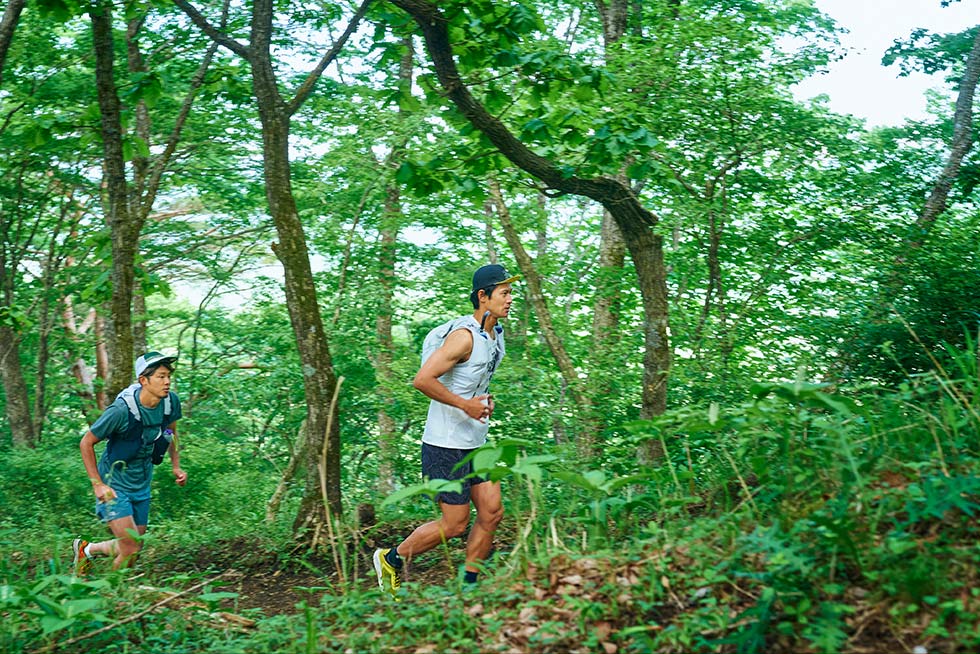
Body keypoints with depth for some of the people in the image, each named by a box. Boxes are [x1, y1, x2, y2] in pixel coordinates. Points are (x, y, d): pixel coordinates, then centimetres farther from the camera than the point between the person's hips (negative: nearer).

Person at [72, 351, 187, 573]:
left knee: (133, 550, 13)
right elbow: (86, 443, -14)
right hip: (114, 485, -6)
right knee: (130, 550, -12)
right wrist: (97, 484, -15)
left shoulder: (171, 401, -11)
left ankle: (86, 549, 40)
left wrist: (176, 466, 4)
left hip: (142, 486, 6)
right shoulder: (122, 410, -27)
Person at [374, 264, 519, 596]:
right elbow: (422, 379, -27)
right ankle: (391, 558, 18)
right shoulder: (464, 335, -20)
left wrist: (485, 400, 8)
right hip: (446, 445, -9)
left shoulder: (496, 334, 10)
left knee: (492, 512, 5)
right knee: (455, 524, -2)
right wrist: (466, 405, -22)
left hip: (476, 443, 9)